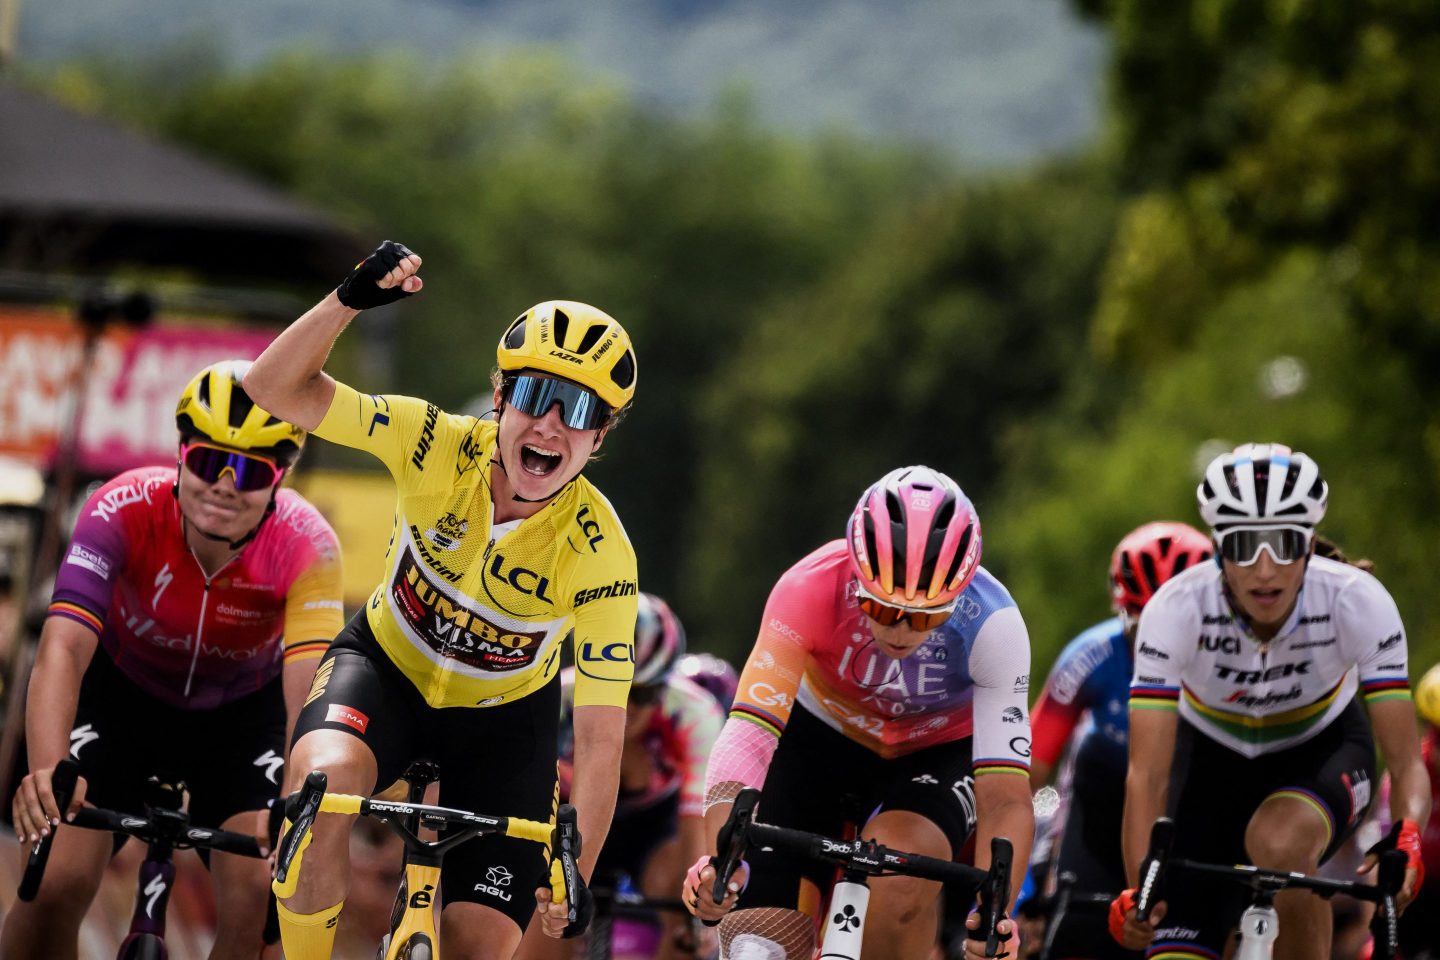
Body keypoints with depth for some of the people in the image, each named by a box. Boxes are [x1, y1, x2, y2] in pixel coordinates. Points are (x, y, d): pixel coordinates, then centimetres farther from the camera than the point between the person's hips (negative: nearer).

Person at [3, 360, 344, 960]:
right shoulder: (123, 512, -33)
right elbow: (63, 648, -43)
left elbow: (309, 686, -43)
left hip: (242, 710, 0)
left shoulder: (306, 546, -31)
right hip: (122, 692, 0)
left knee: (262, 894, -20)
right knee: (58, 881, -18)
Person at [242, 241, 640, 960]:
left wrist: (576, 875, -36)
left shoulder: (599, 552, -27)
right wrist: (350, 299, -42)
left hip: (502, 714, 0)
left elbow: (599, 737, -26)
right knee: (324, 779, -34)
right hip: (386, 664, 0)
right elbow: (275, 388, -26)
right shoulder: (439, 446, -24)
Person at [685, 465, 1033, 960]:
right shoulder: (812, 588, -33)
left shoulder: (992, 625, -32)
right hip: (822, 735, 1)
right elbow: (750, 730, -40)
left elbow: (1005, 796, -34)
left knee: (903, 871, -34)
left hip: (935, 753, -1)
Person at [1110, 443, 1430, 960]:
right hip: (1213, 757, 1)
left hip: (1322, 749, -1)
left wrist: (1406, 841, -49)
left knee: (1279, 841, -36)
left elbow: (1407, 763, -28)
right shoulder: (1177, 610, -31)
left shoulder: (1358, 602, -30)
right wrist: (1138, 887, -49)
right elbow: (1147, 773, -34)